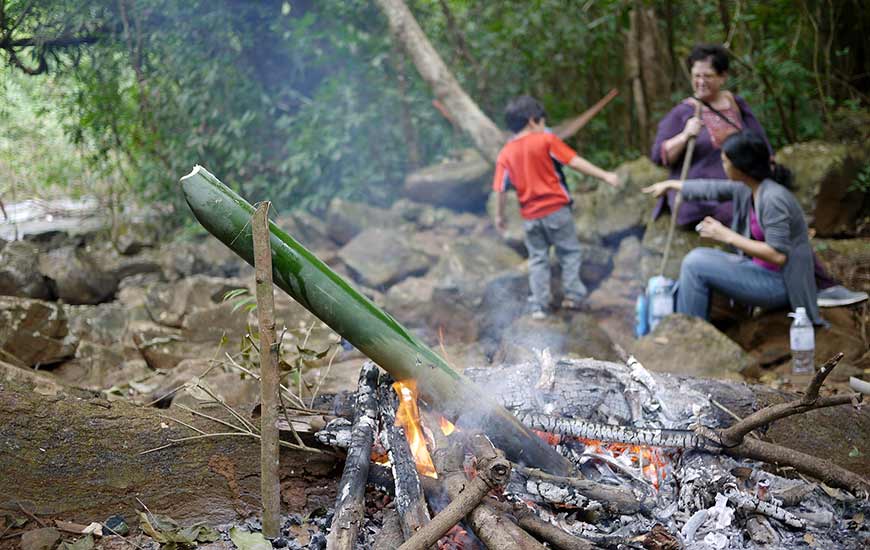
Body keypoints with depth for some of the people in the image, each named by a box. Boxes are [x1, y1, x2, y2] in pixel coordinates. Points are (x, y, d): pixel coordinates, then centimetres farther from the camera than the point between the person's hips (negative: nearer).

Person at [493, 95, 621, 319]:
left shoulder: (505, 154, 2)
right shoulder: (547, 140, -6)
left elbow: (500, 190, 2)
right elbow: (576, 162, -9)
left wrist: (499, 216, 15)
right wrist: (605, 175, -6)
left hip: (530, 216, 3)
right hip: (556, 209, -3)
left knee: (538, 259, 12)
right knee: (569, 252, 12)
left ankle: (539, 305, 7)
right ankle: (573, 295, 8)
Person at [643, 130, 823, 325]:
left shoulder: (773, 198, -24)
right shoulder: (747, 188, 2)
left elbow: (778, 255, -26)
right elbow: (712, 189, 20)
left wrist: (727, 236, -22)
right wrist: (671, 184, 32)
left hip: (781, 284, -9)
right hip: (762, 272, 9)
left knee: (696, 263, -14)